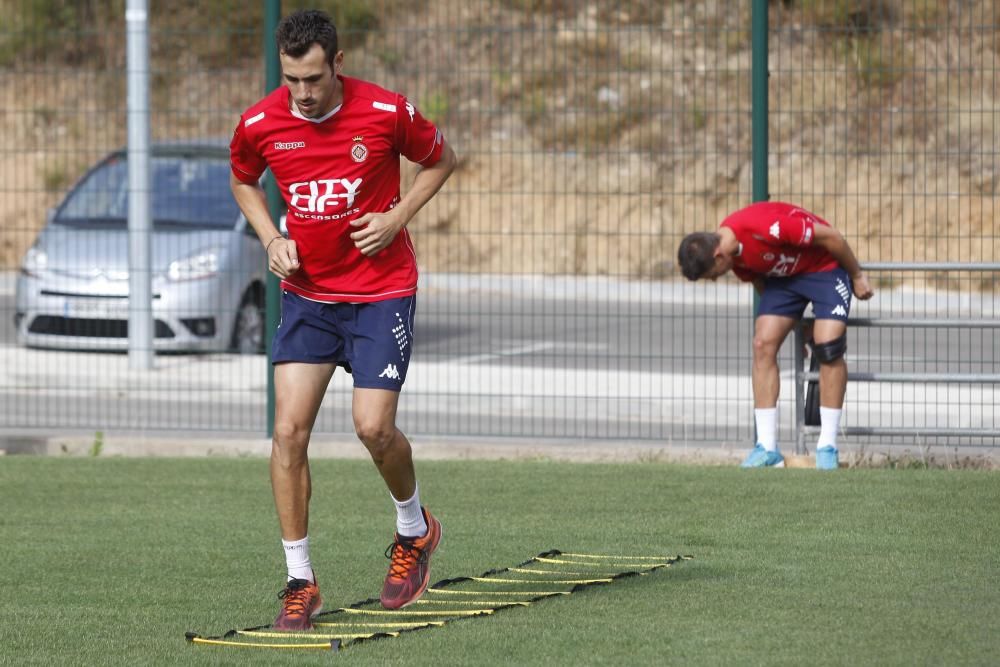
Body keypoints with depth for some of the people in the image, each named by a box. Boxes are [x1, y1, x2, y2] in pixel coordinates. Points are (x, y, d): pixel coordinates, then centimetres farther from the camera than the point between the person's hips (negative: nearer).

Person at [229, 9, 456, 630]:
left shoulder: (386, 112, -15)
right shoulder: (260, 125, -8)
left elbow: (441, 160, 4)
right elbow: (244, 182, 15)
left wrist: (396, 219, -9)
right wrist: (272, 238, -3)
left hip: (382, 291, -2)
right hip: (307, 292, 3)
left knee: (374, 427, -11)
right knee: (290, 429, -9)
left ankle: (415, 529, 21)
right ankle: (300, 581, 1)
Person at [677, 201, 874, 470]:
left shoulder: (765, 226, -36)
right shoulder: (733, 254, -12)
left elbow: (831, 237, -25)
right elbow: (759, 281, 8)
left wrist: (857, 276, -11)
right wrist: (795, 327, 14)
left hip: (826, 266, -6)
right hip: (783, 275, 6)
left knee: (828, 346, -19)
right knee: (763, 345, -9)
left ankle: (827, 446, -9)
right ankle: (767, 448, -7)